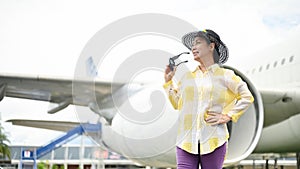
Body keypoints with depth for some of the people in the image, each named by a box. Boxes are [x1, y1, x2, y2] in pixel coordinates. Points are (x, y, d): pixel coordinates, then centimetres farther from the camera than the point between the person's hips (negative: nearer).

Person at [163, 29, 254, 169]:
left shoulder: (225, 75, 4)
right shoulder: (187, 76, 14)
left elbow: (247, 97, 4)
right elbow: (177, 103, 19)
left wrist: (227, 116, -3)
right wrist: (168, 81, 13)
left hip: (213, 140, -2)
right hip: (187, 140, 3)